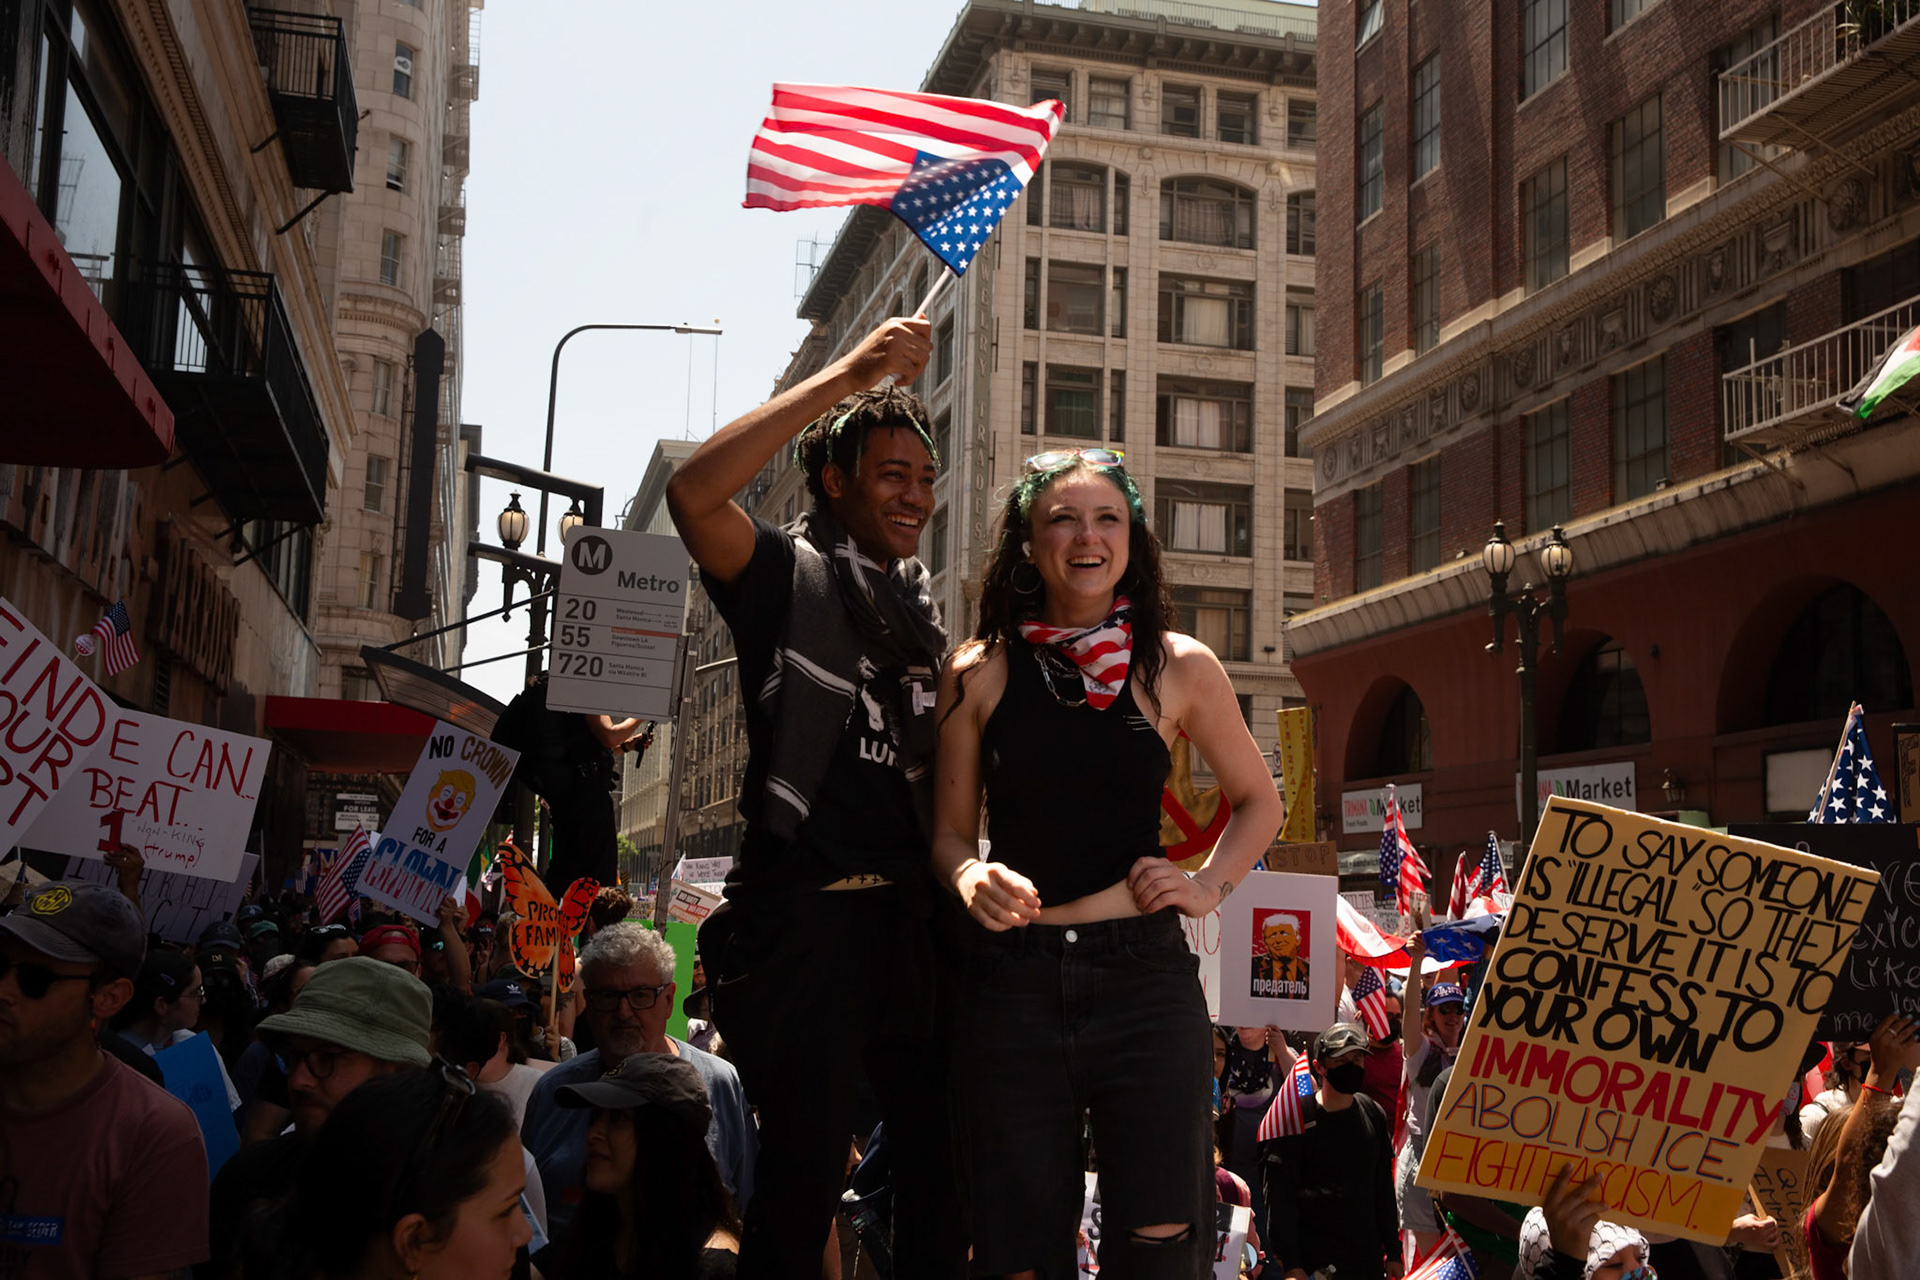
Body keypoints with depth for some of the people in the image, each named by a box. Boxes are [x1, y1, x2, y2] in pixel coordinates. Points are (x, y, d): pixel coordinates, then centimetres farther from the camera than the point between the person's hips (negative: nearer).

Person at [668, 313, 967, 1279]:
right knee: (804, 1170, -2)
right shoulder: (789, 574, 2)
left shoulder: (924, 612, 20)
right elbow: (693, 493, -19)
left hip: (915, 916, 6)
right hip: (810, 913, -6)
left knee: (943, 1160, 10)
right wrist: (843, 377, -19)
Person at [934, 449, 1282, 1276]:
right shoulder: (978, 673, 4)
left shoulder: (1178, 668, 5)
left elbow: (1257, 802, 18)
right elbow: (950, 833, 10)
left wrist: (1208, 887, 3)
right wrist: (971, 878, -12)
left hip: (1143, 975, 0)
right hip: (1013, 982, 1)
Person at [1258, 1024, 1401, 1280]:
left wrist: (1393, 1253, 12)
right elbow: (1278, 1196, -9)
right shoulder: (1295, 1118, -7)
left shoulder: (1374, 1115, 8)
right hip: (1307, 1256, -4)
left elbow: (1384, 1188, 15)